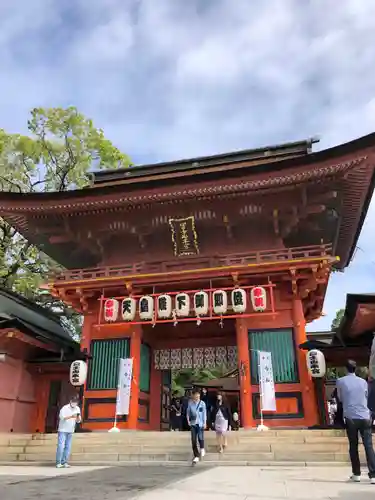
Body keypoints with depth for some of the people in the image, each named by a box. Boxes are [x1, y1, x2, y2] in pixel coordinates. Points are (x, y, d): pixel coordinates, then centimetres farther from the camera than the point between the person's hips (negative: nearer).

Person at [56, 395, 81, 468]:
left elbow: (78, 421, 5)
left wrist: (78, 417, -18)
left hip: (70, 431, 5)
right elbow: (62, 417, -25)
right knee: (61, 446, -9)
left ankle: (64, 462, 11)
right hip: (62, 430, -5)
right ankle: (58, 463, -1)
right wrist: (71, 416, -36)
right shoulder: (64, 408, -12)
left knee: (68, 447, 5)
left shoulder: (77, 409, 3)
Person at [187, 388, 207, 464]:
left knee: (200, 437, -9)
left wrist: (205, 423, -3)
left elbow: (204, 413, -2)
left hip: (200, 423, -1)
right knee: (193, 440, -1)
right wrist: (188, 420, -2)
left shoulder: (202, 403, -5)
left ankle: (202, 449, 25)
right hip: (193, 424, 1)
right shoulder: (190, 403, -3)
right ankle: (196, 456, 12)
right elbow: (188, 412, 7)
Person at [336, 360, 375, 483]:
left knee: (353, 446, 9)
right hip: (365, 417, 1)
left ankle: (356, 474, 14)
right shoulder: (363, 382, 6)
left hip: (350, 418, -1)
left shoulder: (340, 381, 0)